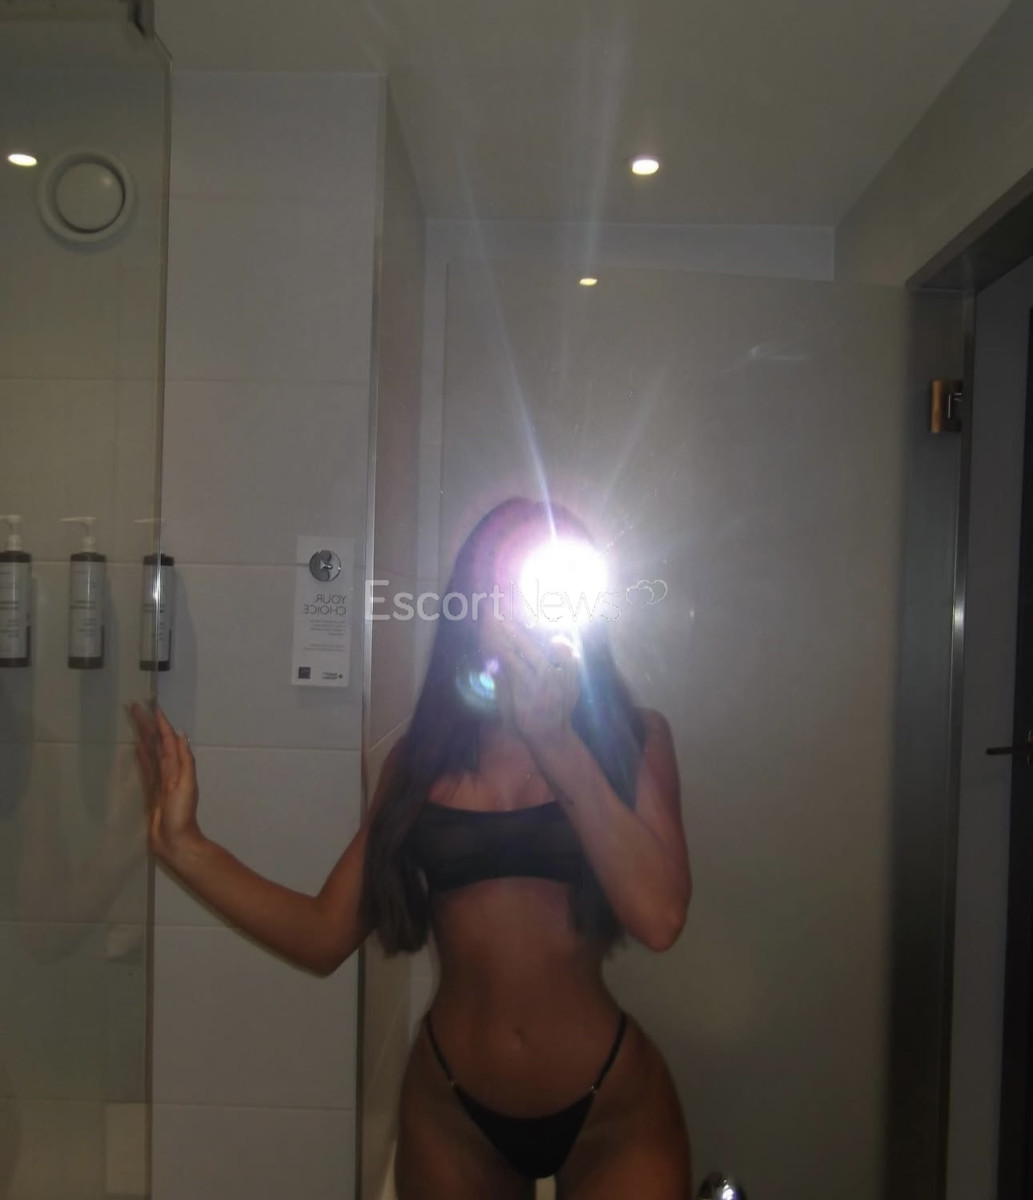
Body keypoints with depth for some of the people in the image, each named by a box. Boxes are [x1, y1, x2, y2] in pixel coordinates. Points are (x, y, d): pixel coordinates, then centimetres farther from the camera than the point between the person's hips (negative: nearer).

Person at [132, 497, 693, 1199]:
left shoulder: (633, 739, -8)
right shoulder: (422, 757, -3)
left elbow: (659, 918, -22)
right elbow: (324, 937, -5)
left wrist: (555, 743, -24)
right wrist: (184, 845, -13)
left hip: (613, 1113, -2)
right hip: (451, 1113, 3)